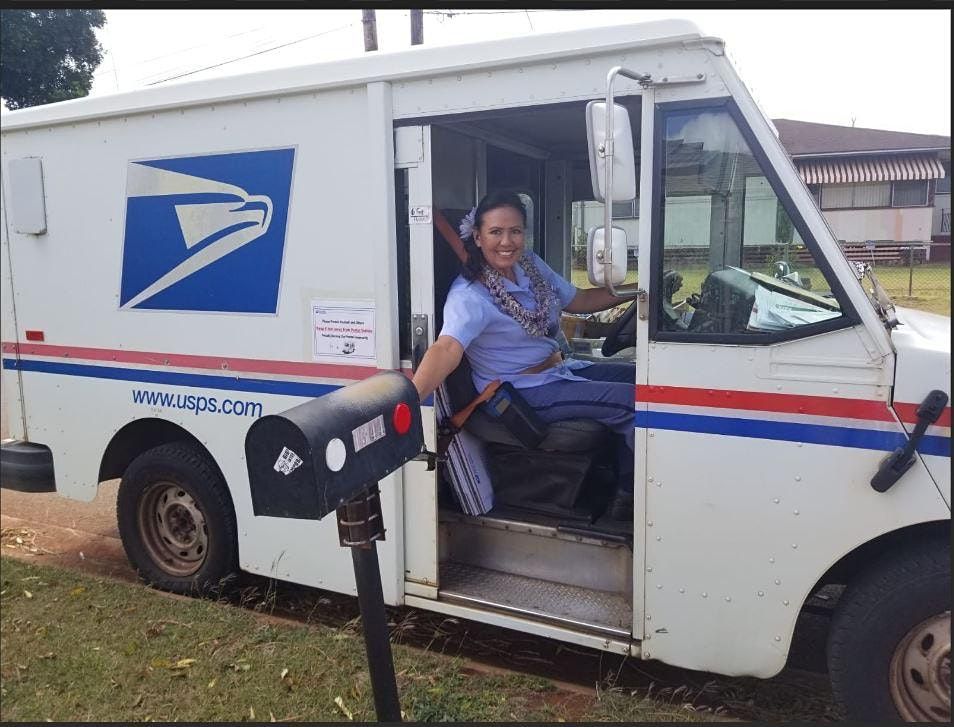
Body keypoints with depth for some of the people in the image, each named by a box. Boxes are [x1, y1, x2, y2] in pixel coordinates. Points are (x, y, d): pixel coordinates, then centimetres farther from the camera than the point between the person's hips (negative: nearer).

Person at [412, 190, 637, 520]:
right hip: (524, 393, -9)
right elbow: (447, 348, -38)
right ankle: (628, 498, 4)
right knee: (633, 400, -16)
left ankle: (623, 483, 16)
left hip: (561, 370, 9)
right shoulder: (470, 295, -22)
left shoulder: (531, 264, 3)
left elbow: (578, 300, 13)